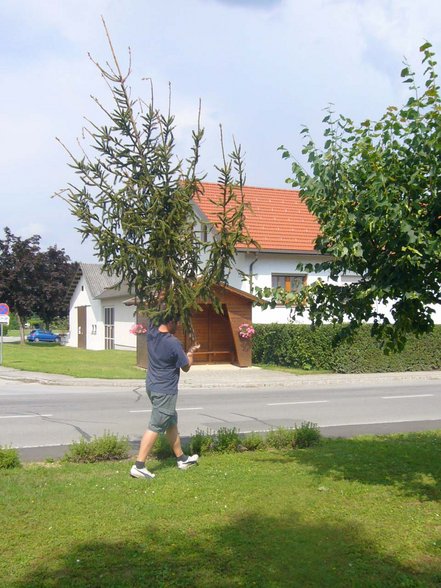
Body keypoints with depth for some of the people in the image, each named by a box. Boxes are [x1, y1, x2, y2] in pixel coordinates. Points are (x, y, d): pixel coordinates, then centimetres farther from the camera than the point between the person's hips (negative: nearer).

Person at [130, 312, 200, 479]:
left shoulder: (151, 333, -3)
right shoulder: (174, 343, -22)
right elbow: (186, 367, -8)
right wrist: (190, 353, 10)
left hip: (152, 386, 8)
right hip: (165, 391, -8)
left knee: (171, 422, 19)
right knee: (155, 427, -2)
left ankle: (181, 459, 31)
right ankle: (139, 466, 0)